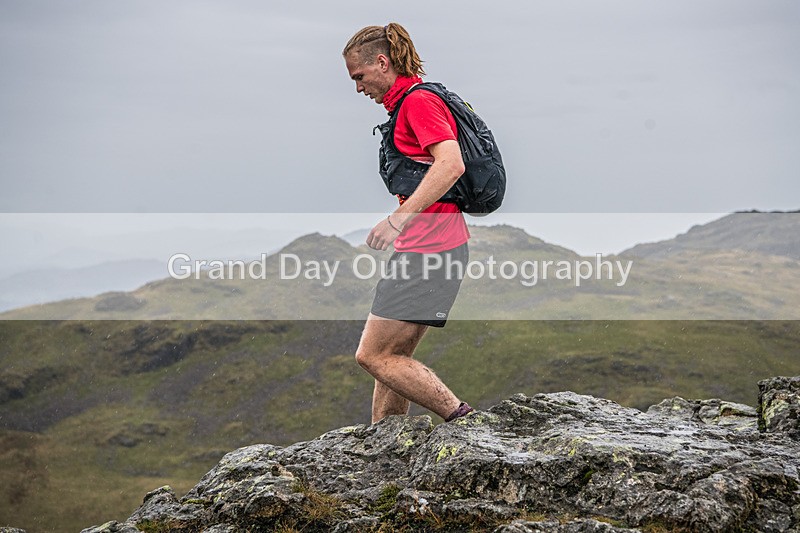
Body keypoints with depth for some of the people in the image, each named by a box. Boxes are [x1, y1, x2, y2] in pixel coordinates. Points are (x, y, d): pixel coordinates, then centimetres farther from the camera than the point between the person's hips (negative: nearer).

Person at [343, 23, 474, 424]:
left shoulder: (418, 100, -10)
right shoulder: (408, 102, 20)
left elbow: (451, 164, -25)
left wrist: (398, 218, -30)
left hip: (430, 250, -10)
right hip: (419, 250, 10)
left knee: (373, 355, -10)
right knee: (392, 359, 10)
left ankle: (463, 419, -10)